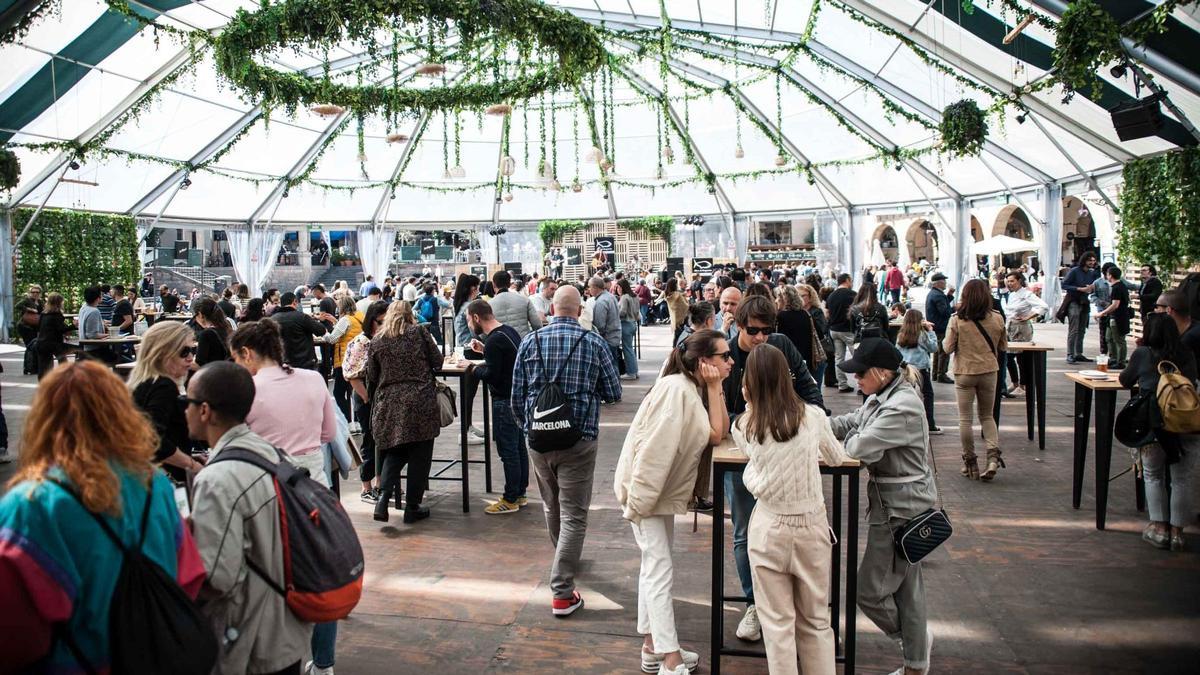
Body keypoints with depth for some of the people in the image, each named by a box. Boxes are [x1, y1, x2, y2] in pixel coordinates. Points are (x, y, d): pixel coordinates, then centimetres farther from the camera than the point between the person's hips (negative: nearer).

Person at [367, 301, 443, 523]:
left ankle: (383, 496, -6)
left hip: (388, 404, 3)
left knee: (393, 452, 14)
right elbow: (437, 361, 4)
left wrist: (374, 402, 24)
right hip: (420, 402, -3)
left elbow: (371, 377, 10)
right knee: (419, 455, 6)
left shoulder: (376, 341, 9)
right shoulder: (419, 331, 3)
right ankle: (412, 507, 10)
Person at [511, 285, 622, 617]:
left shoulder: (530, 342, -1)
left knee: (552, 506, 23)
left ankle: (565, 559, 47)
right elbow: (614, 393, 0)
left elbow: (517, 397, 3)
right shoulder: (594, 342, -7)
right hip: (578, 440, -3)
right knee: (573, 514, 1)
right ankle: (562, 593, -2)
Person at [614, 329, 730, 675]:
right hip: (646, 487, -10)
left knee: (654, 566, 16)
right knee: (660, 570, -7)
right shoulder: (676, 388, -23)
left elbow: (717, 434, -4)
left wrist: (714, 388, -9)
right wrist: (638, 499, -25)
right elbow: (654, 447, -26)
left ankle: (652, 647, 27)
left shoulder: (697, 390, 6)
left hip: (664, 488, 10)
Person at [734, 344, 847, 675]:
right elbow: (836, 458, 9)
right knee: (816, 620, 17)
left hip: (769, 529, -1)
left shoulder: (744, 427, -8)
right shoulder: (813, 416, -8)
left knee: (777, 622, 12)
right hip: (811, 526, 1)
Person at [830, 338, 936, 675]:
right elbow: (850, 422, 12)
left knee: (870, 591, 1)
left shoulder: (903, 406, -25)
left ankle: (915, 641, 28)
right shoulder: (882, 397, 6)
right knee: (907, 585, 19)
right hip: (897, 504, 10)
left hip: (900, 507, -10)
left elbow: (860, 447, -26)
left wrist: (850, 438, -5)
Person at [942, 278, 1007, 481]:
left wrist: (945, 340, 12)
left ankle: (970, 464, 15)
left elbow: (948, 348, -8)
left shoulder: (957, 320, -12)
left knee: (965, 418, 9)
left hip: (964, 373, -2)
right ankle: (993, 455, -2)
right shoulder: (997, 318, -5)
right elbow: (1003, 346, 7)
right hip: (989, 372, 2)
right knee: (987, 416, 17)